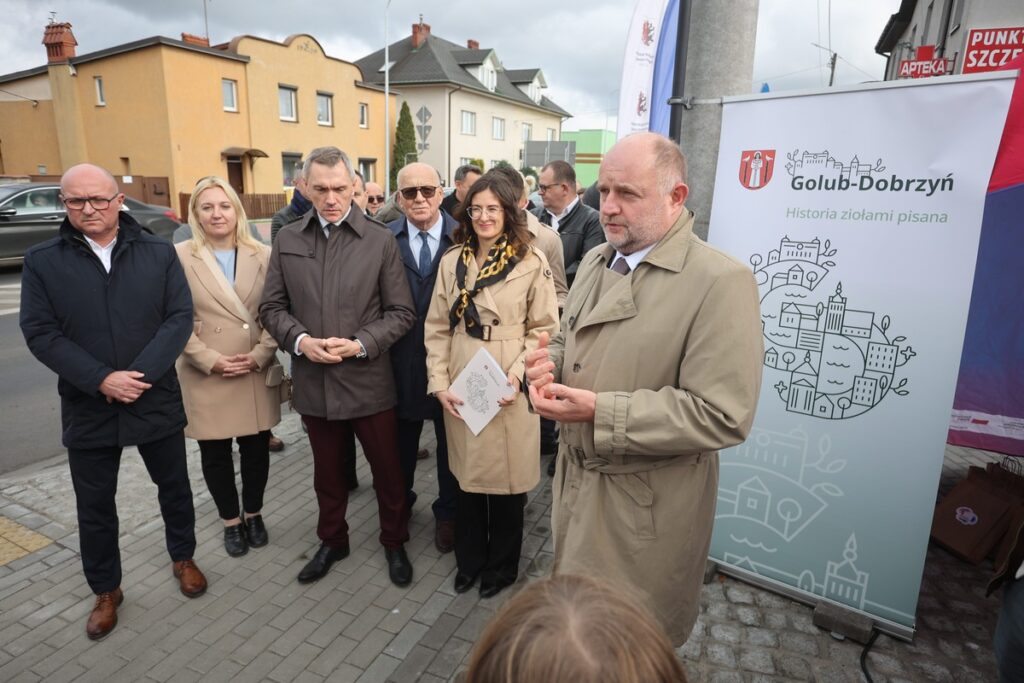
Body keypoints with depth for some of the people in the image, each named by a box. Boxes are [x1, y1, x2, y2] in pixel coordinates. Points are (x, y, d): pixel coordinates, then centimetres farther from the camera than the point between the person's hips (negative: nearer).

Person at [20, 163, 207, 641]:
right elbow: (40, 333, -7)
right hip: (87, 408, 0)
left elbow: (180, 318, -7)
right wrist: (101, 380, -18)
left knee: (174, 487, 16)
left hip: (157, 400, 0)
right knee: (95, 506, 13)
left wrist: (140, 375, -18)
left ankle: (183, 558, 40)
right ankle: (106, 591, 34)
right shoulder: (41, 261, -1)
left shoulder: (159, 253, -1)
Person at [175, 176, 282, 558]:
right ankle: (230, 521, 31)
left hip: (257, 372, 1)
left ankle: (254, 514, 33)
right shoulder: (178, 257, -2)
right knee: (215, 453, 11)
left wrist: (260, 355, -10)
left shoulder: (263, 255, 1)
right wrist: (210, 360, -13)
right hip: (206, 376, -1)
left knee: (256, 447, 11)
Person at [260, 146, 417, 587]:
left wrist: (361, 344, -18)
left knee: (387, 470, 12)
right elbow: (272, 307, 6)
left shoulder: (380, 241, -5)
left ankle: (394, 543, 35)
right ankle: (332, 541, 43)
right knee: (327, 472, 20)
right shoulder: (287, 240, 4)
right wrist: (300, 340, -12)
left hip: (369, 380, -2)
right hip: (313, 381, 3)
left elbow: (402, 312, -5)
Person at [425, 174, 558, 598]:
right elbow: (436, 328, 5)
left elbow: (544, 329, -4)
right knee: (466, 476, 15)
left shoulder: (532, 263, -5)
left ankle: (502, 566, 34)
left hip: (508, 392, -3)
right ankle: (469, 560, 38)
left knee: (506, 481, 10)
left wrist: (517, 376, -16)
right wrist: (439, 383, -4)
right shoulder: (452, 261, 5)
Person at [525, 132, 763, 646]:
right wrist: (550, 362, -7)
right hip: (576, 482, 7)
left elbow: (722, 416, -24)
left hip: (646, 508, -7)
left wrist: (600, 410, -27)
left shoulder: (721, 281, -20)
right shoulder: (595, 261, 5)